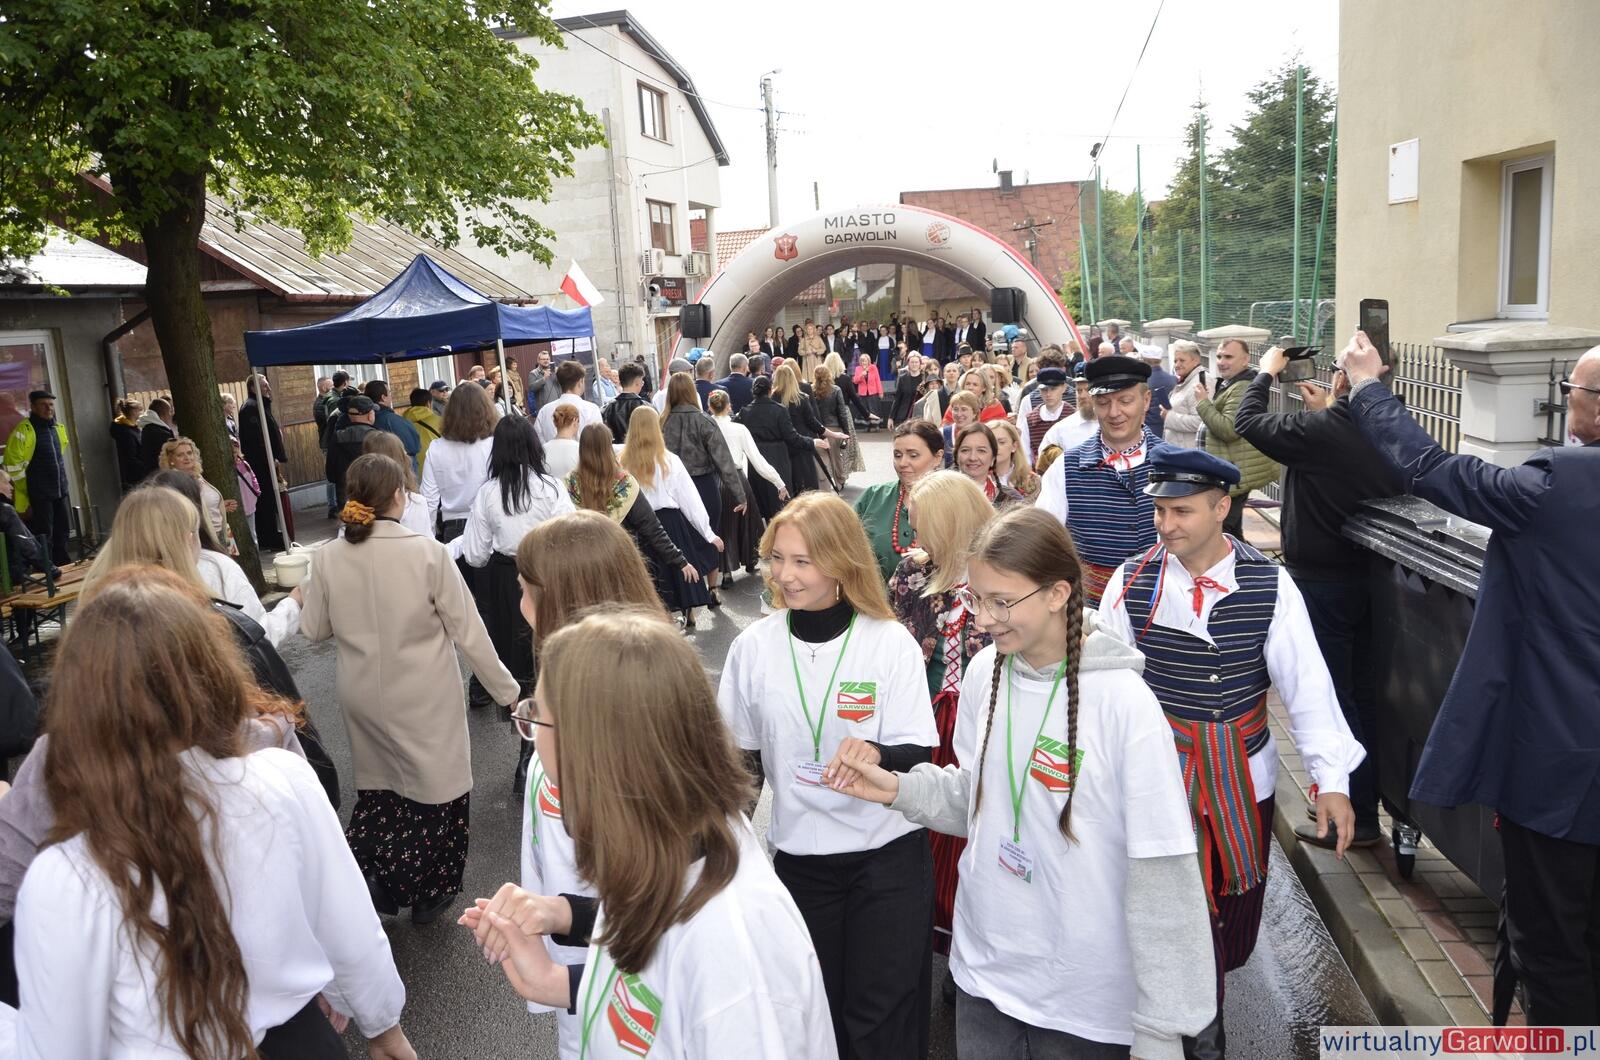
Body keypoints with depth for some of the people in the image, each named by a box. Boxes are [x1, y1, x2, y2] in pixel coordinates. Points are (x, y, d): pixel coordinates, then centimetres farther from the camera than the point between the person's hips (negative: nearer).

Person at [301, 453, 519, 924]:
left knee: (378, 784, 23)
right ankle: (428, 891, 27)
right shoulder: (427, 553, -19)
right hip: (423, 700, -3)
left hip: (362, 697, 4)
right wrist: (505, 688, -4)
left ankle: (369, 880, 26)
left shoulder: (329, 557, -9)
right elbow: (468, 630, -14)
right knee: (434, 786, 14)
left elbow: (314, 629, 3)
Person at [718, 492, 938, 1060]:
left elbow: (918, 753, -15)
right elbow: (744, 757, 7)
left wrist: (875, 754, -36)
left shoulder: (892, 643, -13)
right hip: (799, 854, 3)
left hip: (888, 855, -2)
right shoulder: (755, 646, -5)